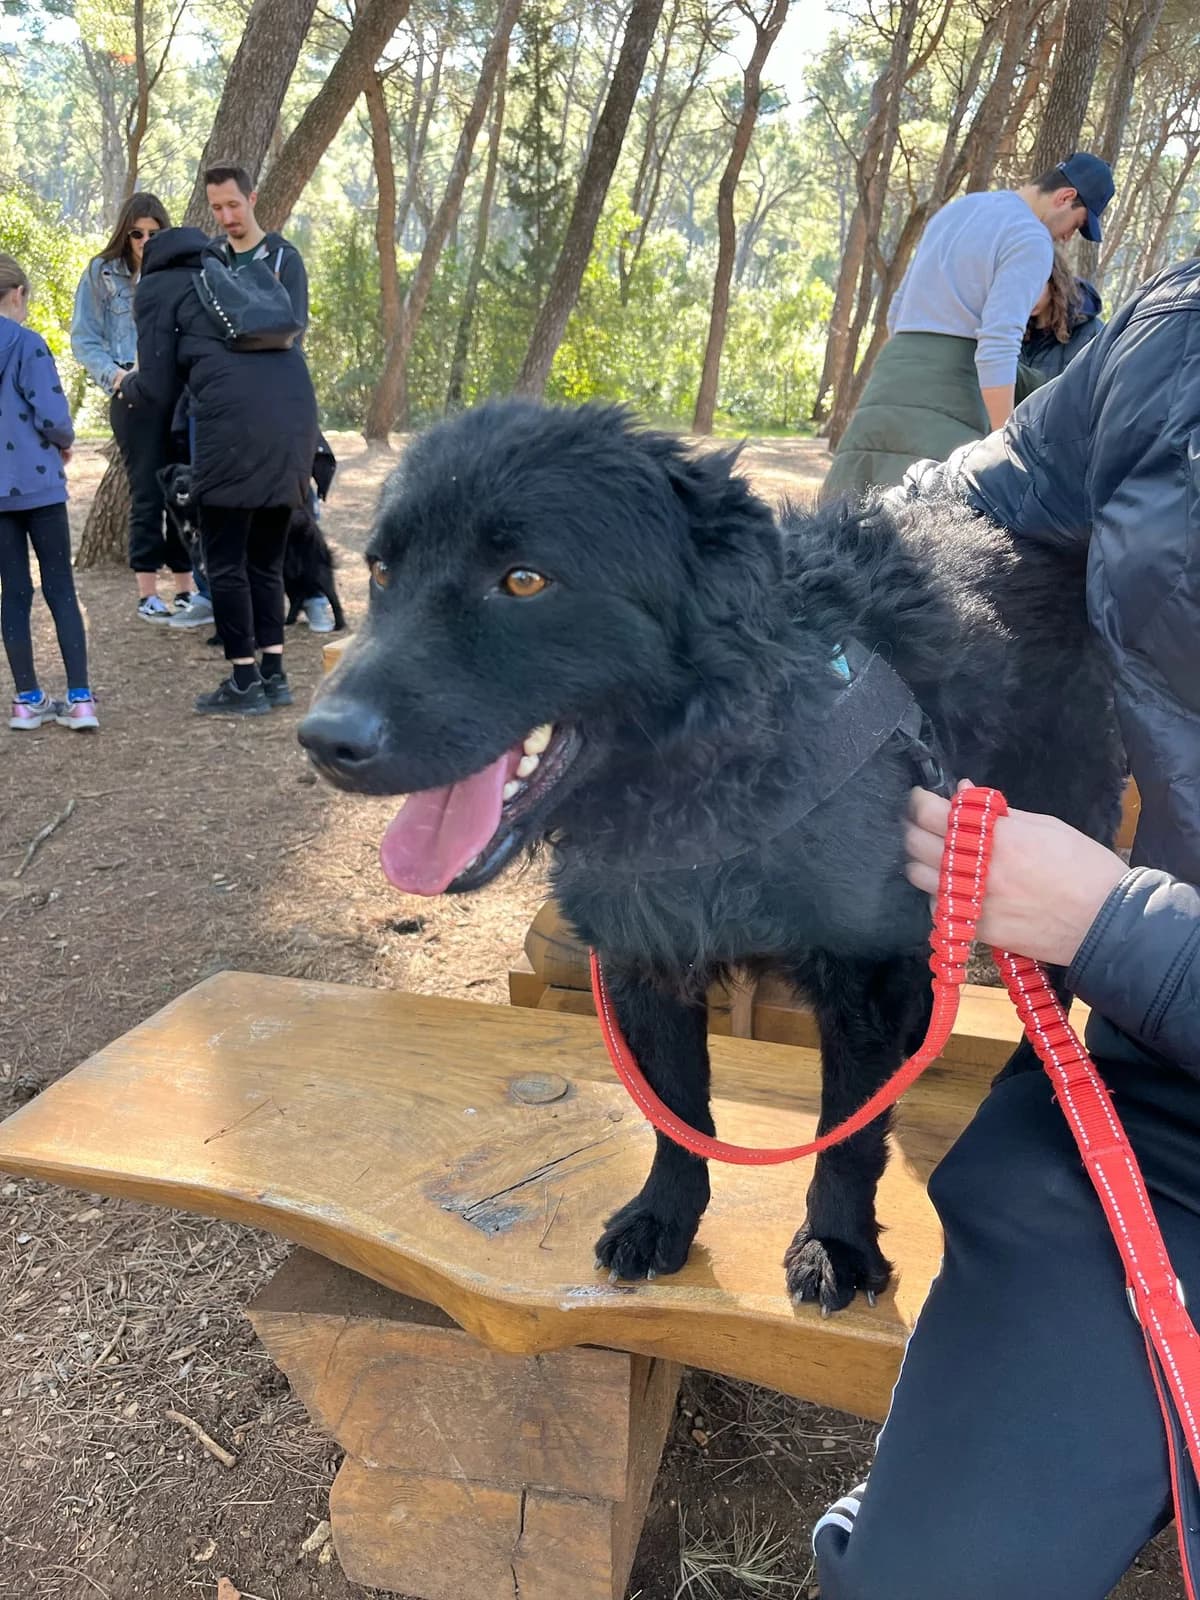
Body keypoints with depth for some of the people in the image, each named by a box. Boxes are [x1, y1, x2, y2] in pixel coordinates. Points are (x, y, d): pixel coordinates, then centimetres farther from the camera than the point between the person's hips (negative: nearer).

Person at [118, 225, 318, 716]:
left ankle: (244, 684, 7)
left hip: (237, 421, -6)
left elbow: (160, 391, 7)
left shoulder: (157, 287, 11)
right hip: (294, 410, 7)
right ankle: (274, 675, 17)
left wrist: (128, 386, 31)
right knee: (265, 556, 16)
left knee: (225, 561, 5)